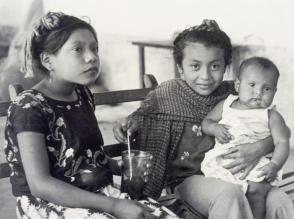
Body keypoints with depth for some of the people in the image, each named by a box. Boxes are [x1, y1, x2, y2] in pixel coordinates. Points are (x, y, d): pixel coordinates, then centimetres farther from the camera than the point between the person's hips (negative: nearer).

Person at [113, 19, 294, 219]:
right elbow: (141, 116, 13)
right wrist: (128, 124, -11)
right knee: (229, 195, -35)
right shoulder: (167, 94, -1)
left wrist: (260, 148, -18)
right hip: (189, 178, -2)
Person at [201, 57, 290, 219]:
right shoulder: (226, 105, 13)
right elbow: (206, 122, 18)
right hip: (222, 162, 2)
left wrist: (275, 164, -17)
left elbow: (282, 142, 0)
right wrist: (214, 128, -6)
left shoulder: (272, 116, 5)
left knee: (256, 189, -27)